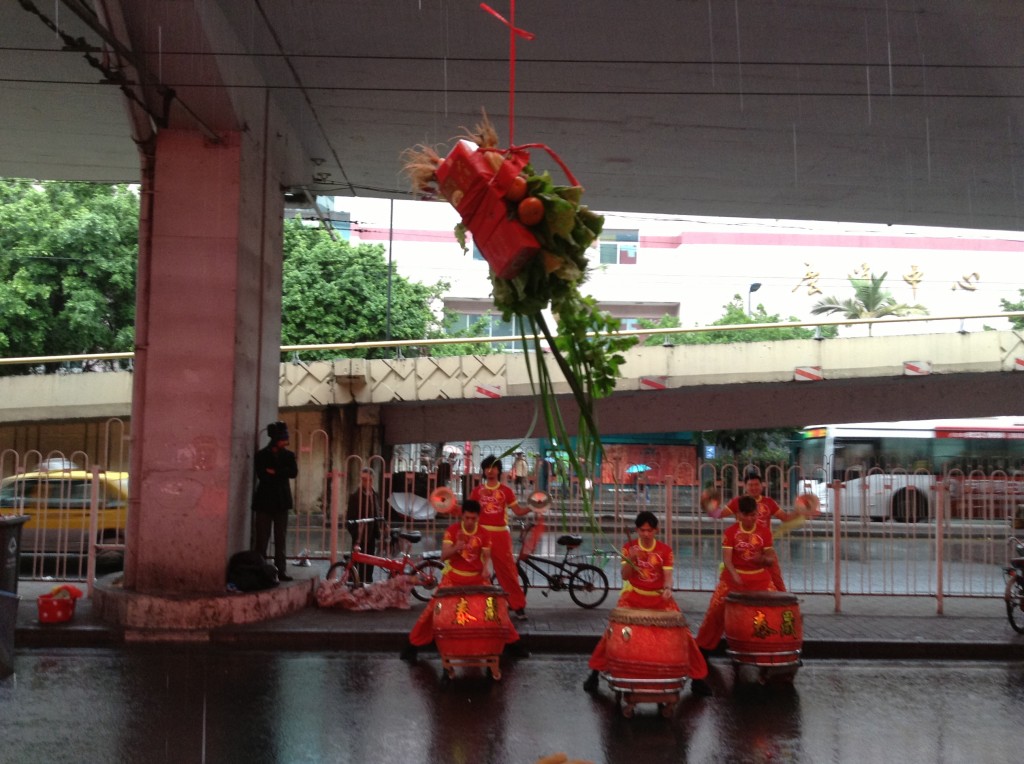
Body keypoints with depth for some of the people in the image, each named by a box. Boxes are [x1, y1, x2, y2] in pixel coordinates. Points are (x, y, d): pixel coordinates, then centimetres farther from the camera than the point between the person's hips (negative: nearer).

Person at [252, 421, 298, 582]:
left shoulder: (289, 455, 10)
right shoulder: (262, 455, 1)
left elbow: (294, 472, -6)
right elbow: (262, 475, -13)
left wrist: (275, 472, -14)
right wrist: (282, 474, -7)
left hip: (282, 501, 3)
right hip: (265, 501, -3)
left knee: (281, 539, 3)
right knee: (262, 538, -3)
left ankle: (281, 571, 6)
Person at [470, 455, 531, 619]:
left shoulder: (506, 490, 6)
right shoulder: (477, 491, 8)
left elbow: (518, 511, 5)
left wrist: (531, 508, -13)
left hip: (500, 534, -1)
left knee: (508, 569, -3)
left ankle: (518, 605, 4)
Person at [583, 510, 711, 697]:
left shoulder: (665, 550, -4)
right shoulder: (629, 547, -5)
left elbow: (667, 575, -12)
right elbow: (625, 576, -10)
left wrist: (667, 589, -35)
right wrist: (630, 559, -28)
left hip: (659, 598, 1)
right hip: (633, 596, 0)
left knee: (682, 633, -7)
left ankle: (697, 678, 7)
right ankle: (595, 672, 3)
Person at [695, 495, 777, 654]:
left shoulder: (765, 531, -4)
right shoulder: (730, 532, -8)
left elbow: (771, 558, -3)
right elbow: (726, 558, -13)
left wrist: (763, 558, -26)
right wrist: (734, 575, -31)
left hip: (760, 578, 1)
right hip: (733, 577, -1)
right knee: (716, 610, -2)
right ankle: (703, 646, 12)